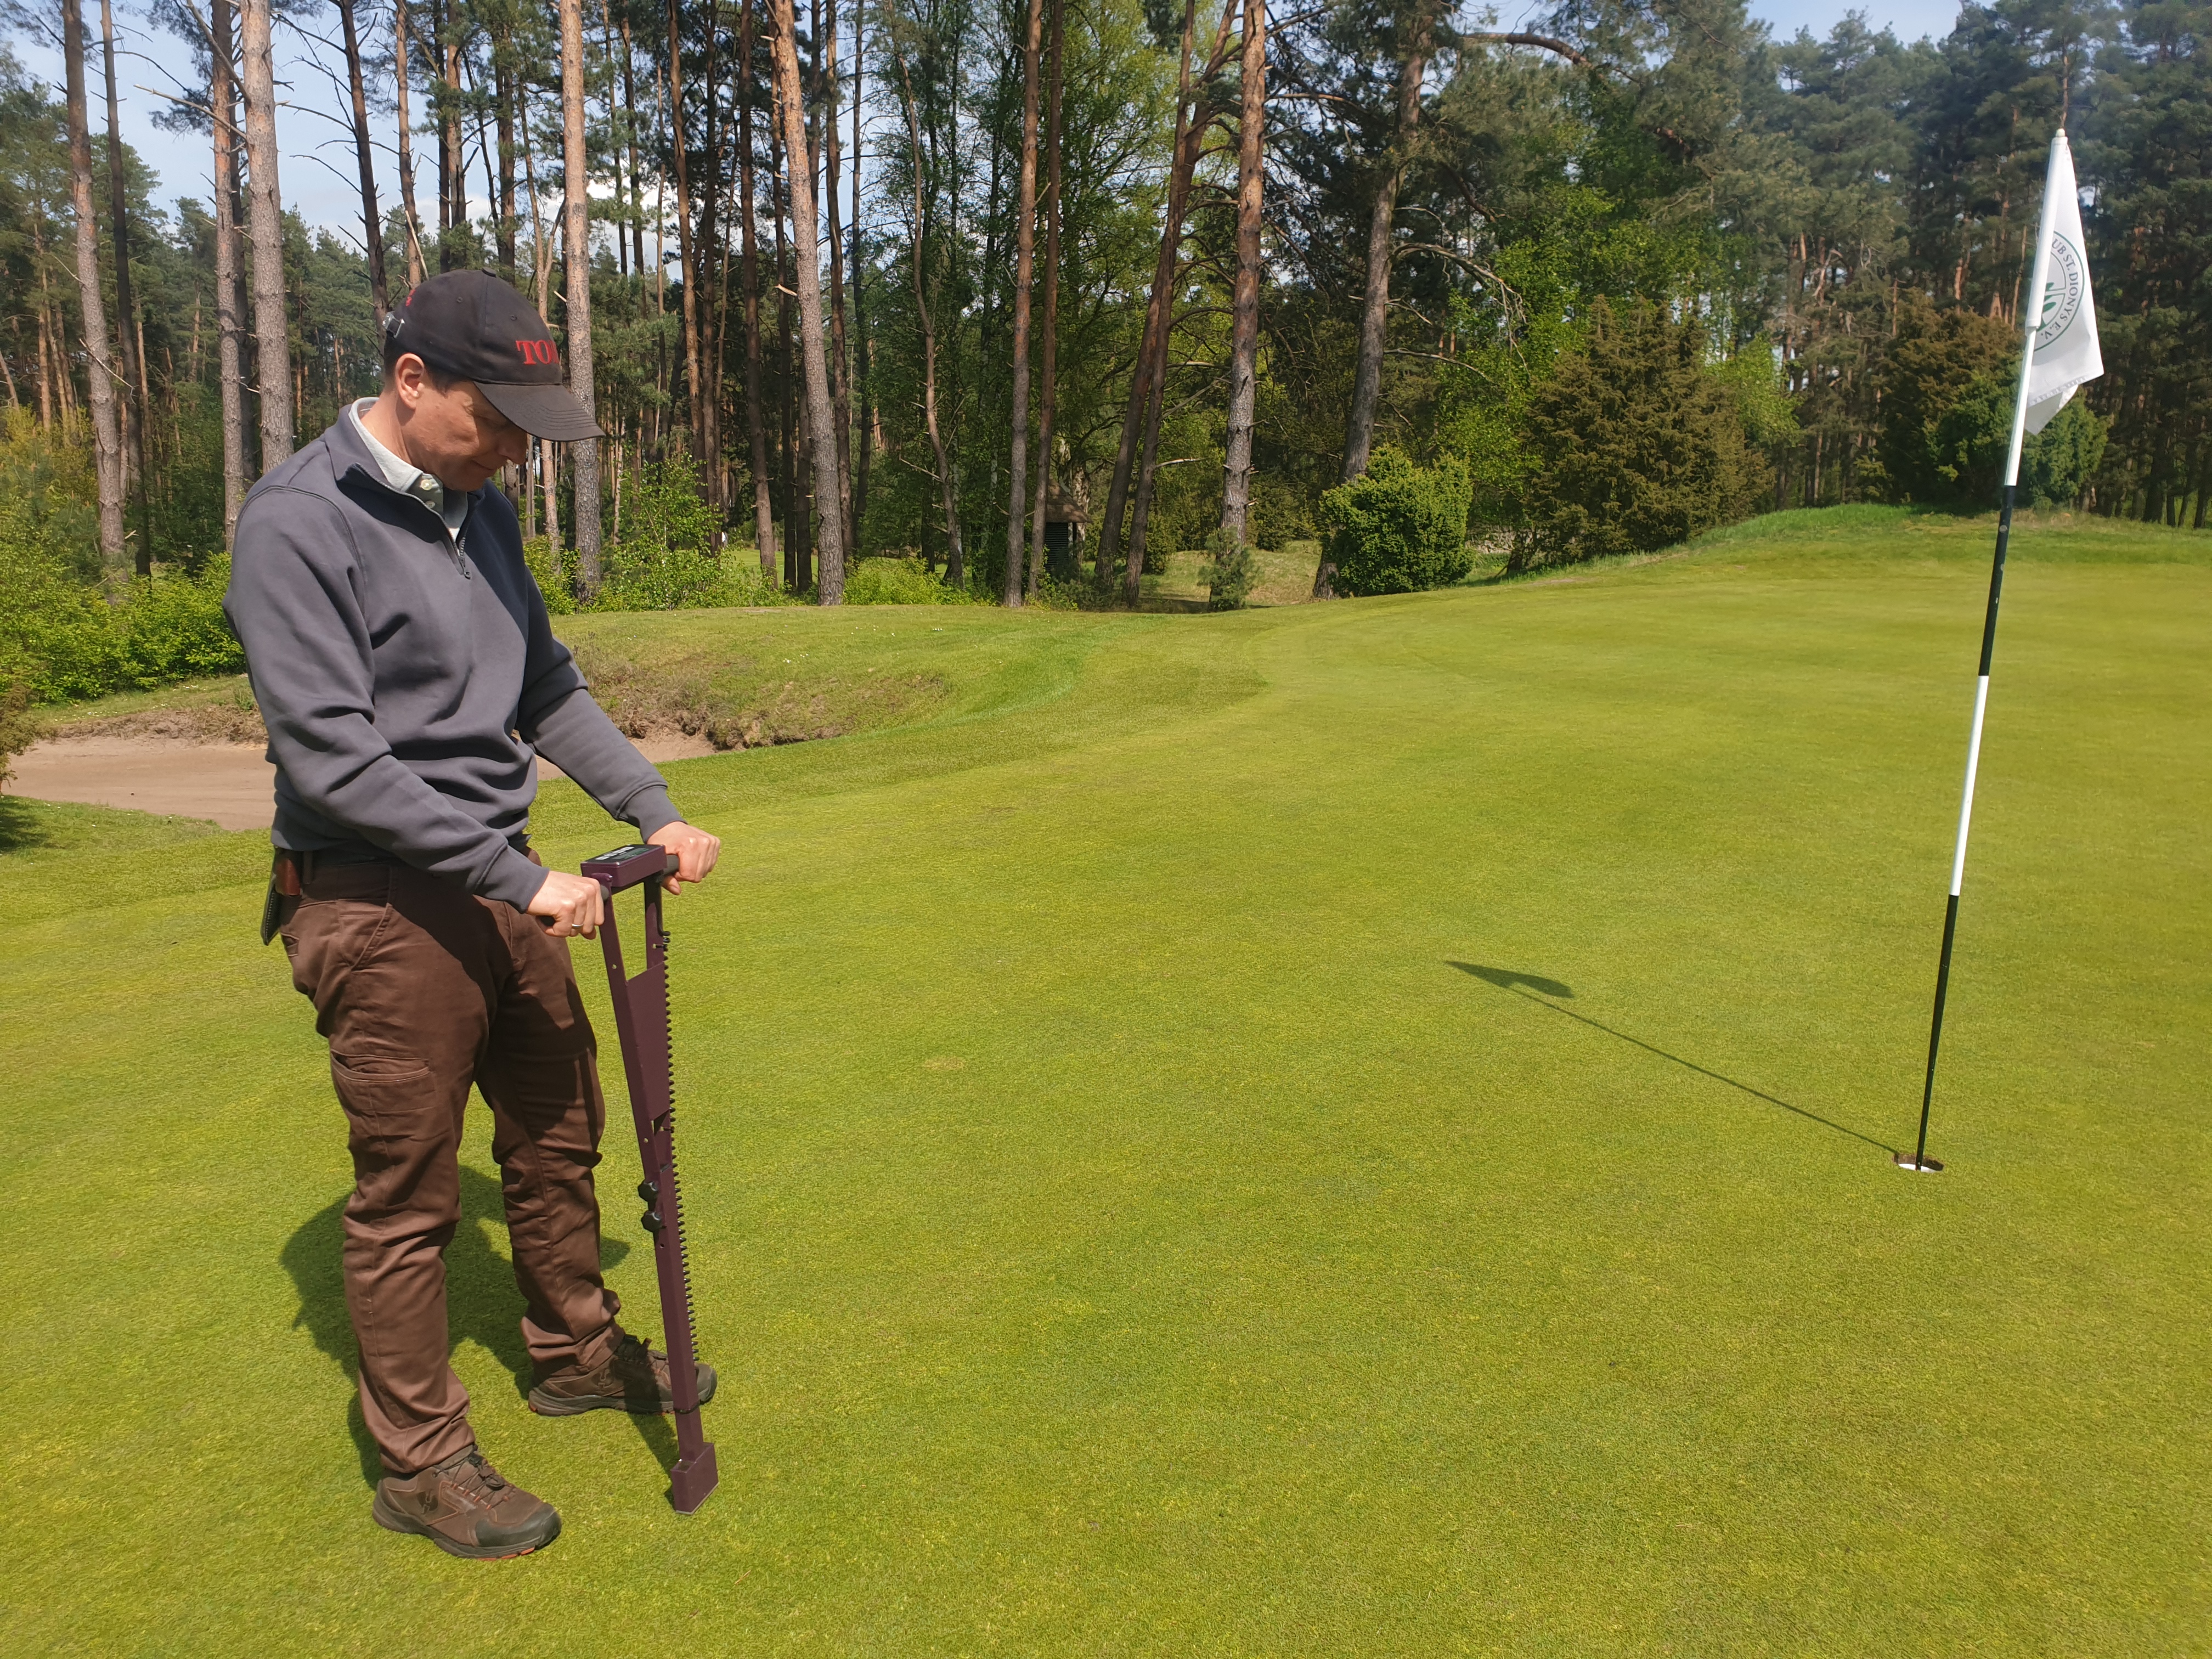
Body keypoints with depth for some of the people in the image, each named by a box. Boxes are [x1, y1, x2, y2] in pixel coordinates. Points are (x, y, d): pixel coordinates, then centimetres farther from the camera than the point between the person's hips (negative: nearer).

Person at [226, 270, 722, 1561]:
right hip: (380, 907, -8)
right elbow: (333, 755, -21)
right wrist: (519, 877, -22)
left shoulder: (478, 511, 9)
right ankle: (422, 1465, 22)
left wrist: (655, 811, 3)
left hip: (501, 888, 8)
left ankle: (578, 1354, 40)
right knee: (409, 1199, 4)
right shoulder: (298, 524, -16)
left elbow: (549, 691, 14)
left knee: (560, 1133, 18)